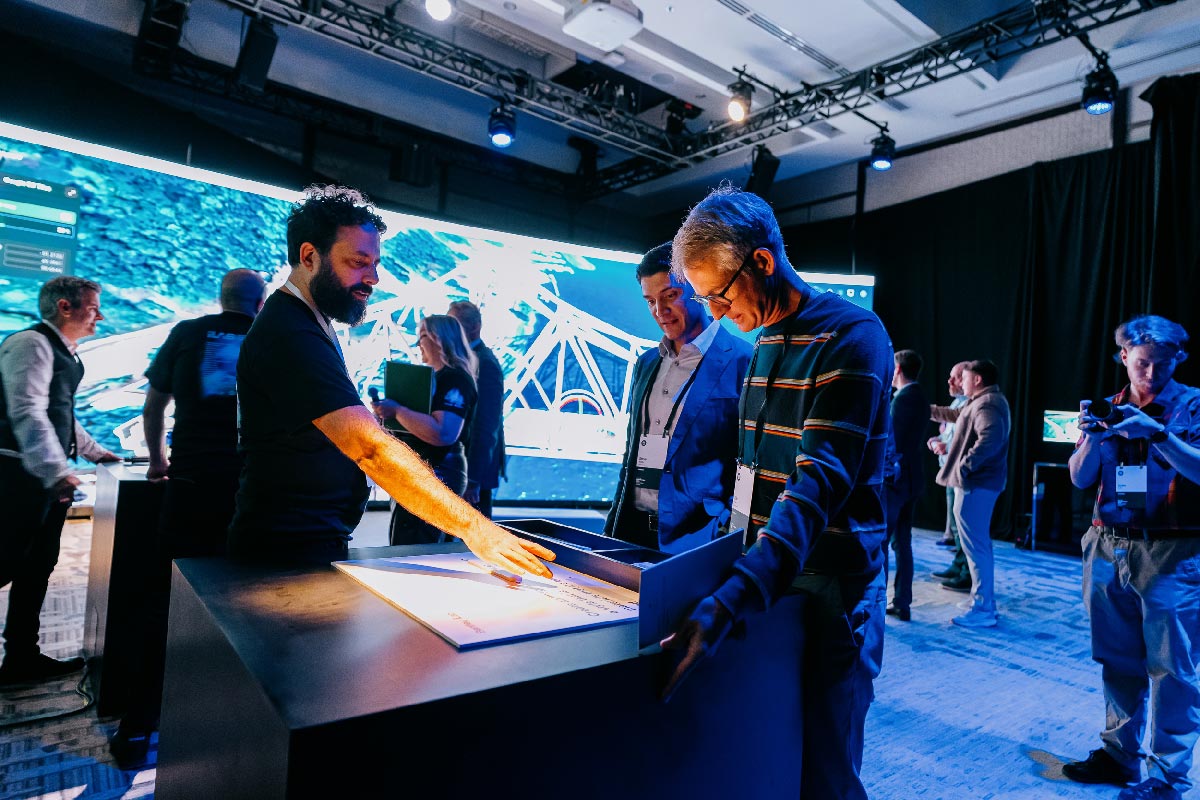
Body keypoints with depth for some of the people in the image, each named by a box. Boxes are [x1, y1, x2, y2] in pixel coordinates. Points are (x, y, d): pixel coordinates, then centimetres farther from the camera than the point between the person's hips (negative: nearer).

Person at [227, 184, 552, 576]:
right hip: (288, 550, -10)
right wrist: (474, 529, -37)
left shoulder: (308, 324, 11)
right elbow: (372, 448, -34)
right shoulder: (291, 336, -23)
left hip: (320, 539, 10)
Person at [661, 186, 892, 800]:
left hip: (828, 586, -7)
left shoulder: (851, 336, -16)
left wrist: (729, 600, -38)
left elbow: (821, 483, -28)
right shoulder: (765, 341, 11)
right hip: (764, 570, 8)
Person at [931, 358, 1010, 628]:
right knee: (979, 544, 18)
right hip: (979, 482, 11)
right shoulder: (984, 402, 17)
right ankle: (983, 599, 28)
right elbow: (955, 415, 34)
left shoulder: (987, 404, -17)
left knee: (975, 545, -7)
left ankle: (982, 610, -2)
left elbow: (990, 438, -33)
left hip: (975, 484, -11)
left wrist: (964, 466, -28)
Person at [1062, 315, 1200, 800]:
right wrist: (1091, 438, -12)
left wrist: (1158, 434, -25)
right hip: (1109, 548, 4)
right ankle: (1119, 755, 25)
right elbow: (1080, 479, 5)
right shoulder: (1108, 408, 10)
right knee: (1119, 661, 12)